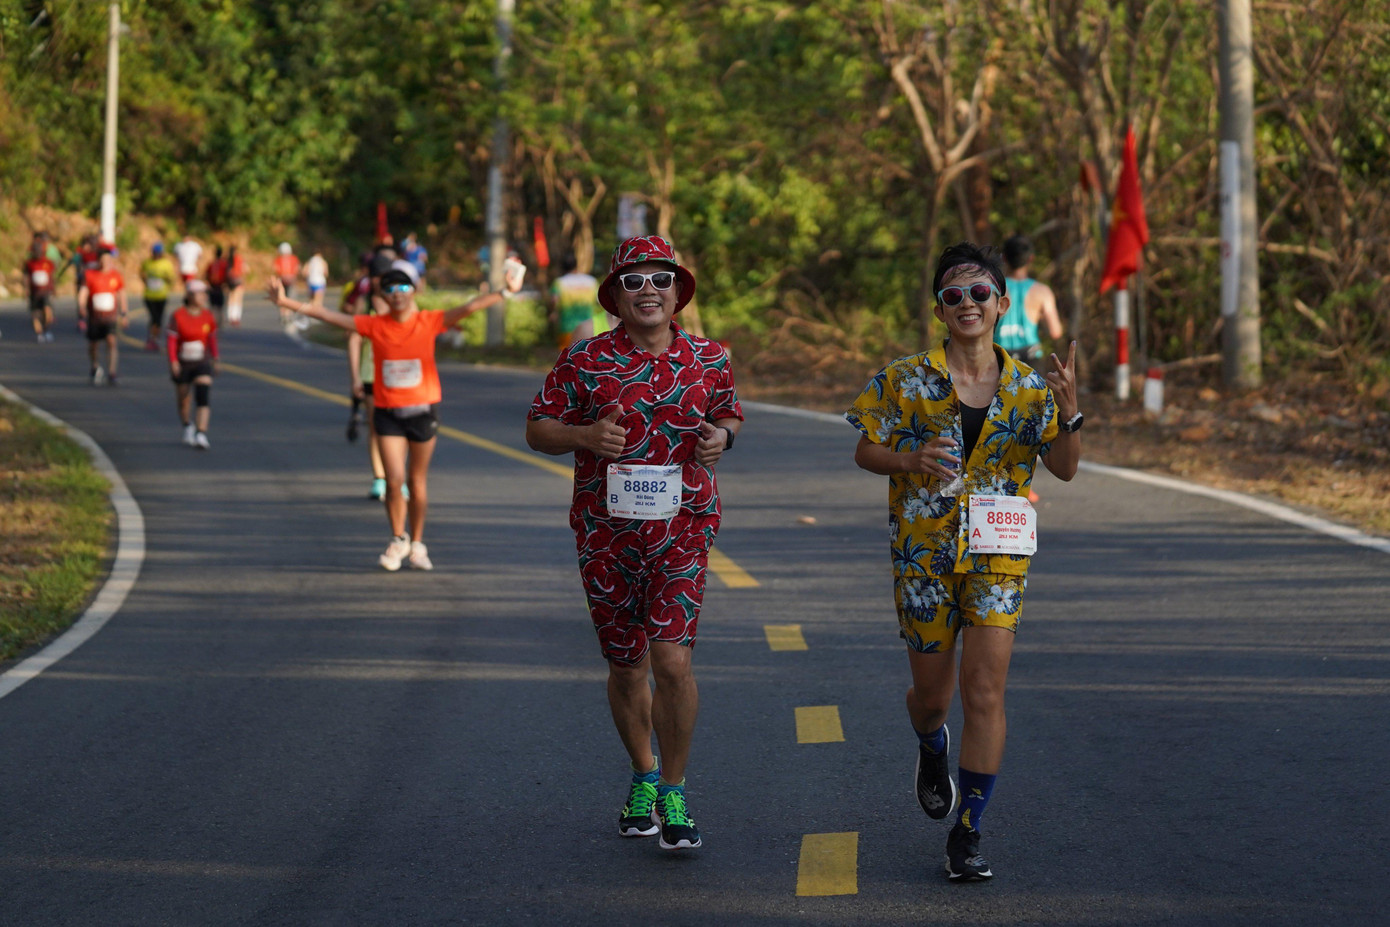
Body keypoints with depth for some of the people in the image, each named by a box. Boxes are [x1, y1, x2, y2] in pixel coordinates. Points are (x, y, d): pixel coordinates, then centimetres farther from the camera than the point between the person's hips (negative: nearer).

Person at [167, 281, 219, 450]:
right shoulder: (178, 316, -10)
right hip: (182, 364, -1)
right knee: (182, 400, 15)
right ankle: (187, 426, 43)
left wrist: (215, 359, 16)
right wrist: (173, 362, -18)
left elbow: (212, 339, 11)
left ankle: (201, 435, -22)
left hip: (202, 364, 1)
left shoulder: (208, 316, -1)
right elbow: (172, 340, -10)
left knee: (203, 398, -18)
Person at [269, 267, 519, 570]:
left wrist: (504, 294, -28)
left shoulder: (429, 321, -6)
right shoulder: (374, 326, -4)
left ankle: (417, 544, 25)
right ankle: (398, 540, 15)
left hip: (423, 409, 0)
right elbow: (328, 316, -5)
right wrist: (286, 303, -9)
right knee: (395, 480, -7)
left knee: (417, 482, 10)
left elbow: (469, 307, -15)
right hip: (388, 411, 0)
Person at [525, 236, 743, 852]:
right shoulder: (584, 362, -2)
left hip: (682, 528, -1)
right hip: (606, 530, 1)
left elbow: (730, 413, 20)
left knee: (672, 659, -15)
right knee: (626, 667, 12)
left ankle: (673, 795, -1)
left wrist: (722, 435, -4)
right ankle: (643, 777, 35)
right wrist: (584, 436, -17)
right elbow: (537, 429, 3)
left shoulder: (708, 360, 4)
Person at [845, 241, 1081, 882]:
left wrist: (1068, 412, -20)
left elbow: (1064, 467, -1)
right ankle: (932, 751, 47)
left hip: (997, 552, 0)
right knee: (932, 693, 8)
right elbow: (866, 451, 3)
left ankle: (967, 834, -1)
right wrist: (912, 459, -17)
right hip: (923, 552, 0)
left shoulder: (1028, 388, 3)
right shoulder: (905, 381, -1)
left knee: (985, 691, -8)